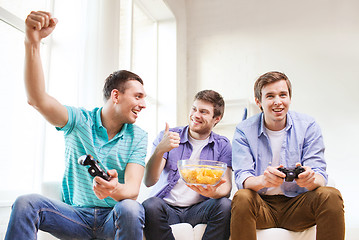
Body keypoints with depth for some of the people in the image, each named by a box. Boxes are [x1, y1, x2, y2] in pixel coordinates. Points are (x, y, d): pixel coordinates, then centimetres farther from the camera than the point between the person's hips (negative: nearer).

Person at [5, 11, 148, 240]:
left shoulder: (138, 136, -3)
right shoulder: (80, 121, -3)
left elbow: (133, 189, -13)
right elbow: (38, 99, -20)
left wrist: (116, 191, -39)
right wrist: (33, 42, -31)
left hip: (114, 217, 0)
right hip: (76, 215, 1)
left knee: (130, 209, -35)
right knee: (26, 203, -26)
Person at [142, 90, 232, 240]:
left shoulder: (222, 145, 6)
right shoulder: (167, 137, 1)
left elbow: (226, 188, -4)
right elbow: (149, 182, -10)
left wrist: (214, 192, -30)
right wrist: (159, 150, -28)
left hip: (198, 209, 1)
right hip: (167, 207, 0)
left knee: (225, 205, -28)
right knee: (150, 205, -32)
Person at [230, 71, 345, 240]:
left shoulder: (308, 126, 0)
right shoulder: (244, 131, -4)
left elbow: (319, 175, -6)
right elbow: (242, 178, -13)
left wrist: (311, 179, -33)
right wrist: (263, 180, -38)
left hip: (296, 204, 2)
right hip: (262, 204, -1)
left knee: (331, 196, -26)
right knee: (241, 197, -33)